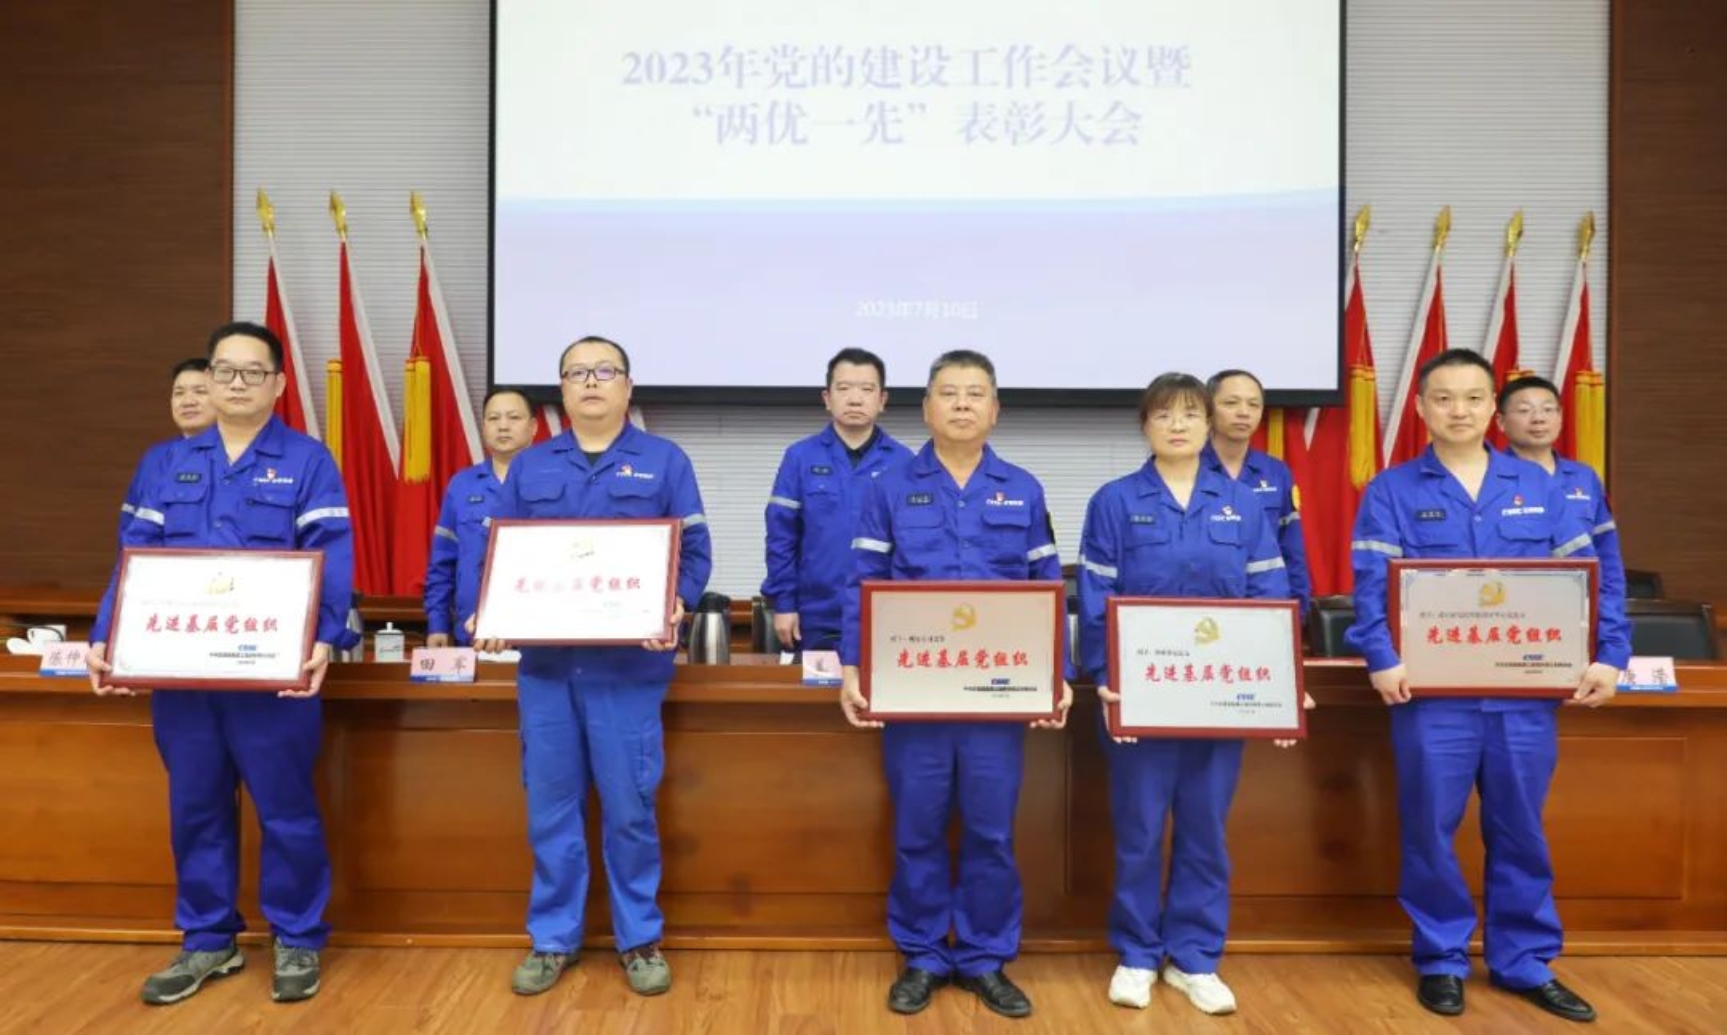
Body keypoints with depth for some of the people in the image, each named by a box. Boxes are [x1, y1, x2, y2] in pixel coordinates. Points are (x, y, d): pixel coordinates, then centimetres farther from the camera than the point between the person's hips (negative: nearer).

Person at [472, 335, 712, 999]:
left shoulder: (665, 461, 4)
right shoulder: (529, 467, 12)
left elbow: (694, 551, -2)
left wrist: (676, 608, -20)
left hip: (630, 665, -3)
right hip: (544, 662, 3)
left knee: (630, 808, 4)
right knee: (550, 808, 10)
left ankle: (640, 939, 21)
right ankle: (552, 938, 26)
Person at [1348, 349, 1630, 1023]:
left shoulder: (1538, 487, 9)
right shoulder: (1392, 492, 0)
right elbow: (1372, 587, -10)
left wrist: (1610, 654, -6)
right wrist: (1383, 660, -23)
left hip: (1526, 694, 3)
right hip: (1433, 694, -2)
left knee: (1521, 831, 14)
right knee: (1431, 831, 7)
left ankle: (1526, 962, 29)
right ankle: (1441, 960, 23)